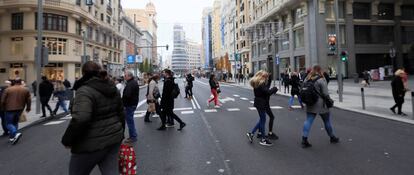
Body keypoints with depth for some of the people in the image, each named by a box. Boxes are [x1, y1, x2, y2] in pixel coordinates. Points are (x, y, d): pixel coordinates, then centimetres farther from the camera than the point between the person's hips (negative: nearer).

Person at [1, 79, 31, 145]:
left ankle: (15, 133, -18)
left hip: (9, 109, -3)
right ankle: (12, 137, 20)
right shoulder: (26, 90, 3)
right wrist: (28, 108, 15)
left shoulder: (7, 89, -3)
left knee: (9, 123, 5)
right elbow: (29, 100, 4)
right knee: (15, 122, 19)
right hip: (19, 109, 3)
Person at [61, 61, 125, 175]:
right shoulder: (112, 88, 8)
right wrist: (119, 133, 24)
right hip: (113, 139, 7)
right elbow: (121, 113, 14)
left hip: (93, 144, -7)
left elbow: (79, 120, -29)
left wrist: (67, 140, -13)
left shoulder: (85, 91, -17)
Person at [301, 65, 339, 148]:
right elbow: (325, 94, -14)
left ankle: (304, 139, -3)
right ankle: (332, 138, 32)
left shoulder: (307, 79, 4)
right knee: (327, 121, 14)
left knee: (308, 121, 3)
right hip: (321, 105, -4)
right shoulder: (321, 80, -14)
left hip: (310, 105, 5)